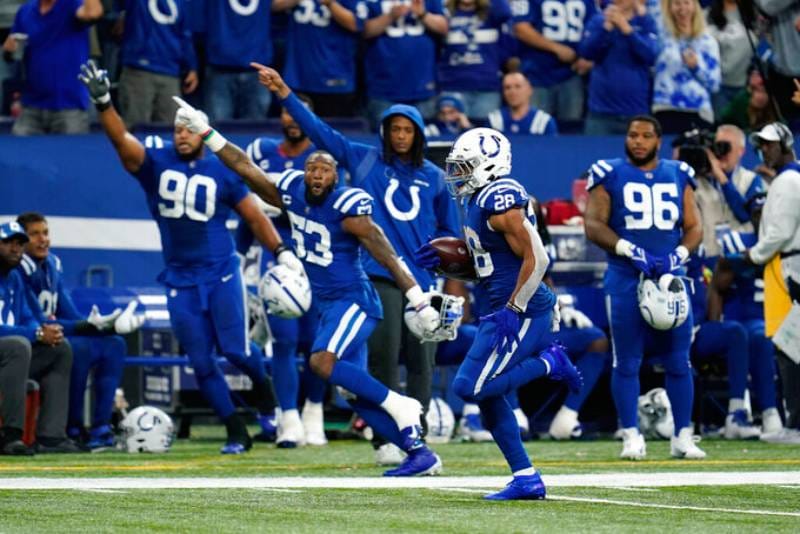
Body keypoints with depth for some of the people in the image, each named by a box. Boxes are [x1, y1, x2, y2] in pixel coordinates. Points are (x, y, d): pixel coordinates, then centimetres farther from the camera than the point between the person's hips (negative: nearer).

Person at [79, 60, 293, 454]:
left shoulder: (221, 172, 1)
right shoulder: (155, 162, -1)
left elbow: (254, 216, 8)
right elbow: (121, 140, -17)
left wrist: (281, 252, -1)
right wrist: (103, 102, -33)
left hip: (221, 273, -1)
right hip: (181, 280, 1)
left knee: (235, 349, -9)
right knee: (201, 362, 2)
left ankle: (263, 387, 26)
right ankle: (236, 433, 14)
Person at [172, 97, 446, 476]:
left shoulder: (348, 208, -17)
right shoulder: (292, 194, 2)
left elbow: (388, 259, -16)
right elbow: (247, 169, 10)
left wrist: (421, 304, -17)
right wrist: (205, 132, 8)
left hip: (354, 301, -8)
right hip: (328, 305, 8)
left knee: (323, 362, -26)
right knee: (356, 393, 3)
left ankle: (398, 406, -15)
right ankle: (420, 454, 8)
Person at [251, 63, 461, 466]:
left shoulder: (434, 177, 14)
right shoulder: (364, 161, 8)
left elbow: (448, 230, 20)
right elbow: (319, 130, 2)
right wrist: (285, 93, -6)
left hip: (422, 278, 3)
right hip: (380, 274, -3)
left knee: (421, 361, 3)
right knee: (384, 357, -11)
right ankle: (385, 440, -6)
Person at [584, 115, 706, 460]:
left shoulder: (678, 176, 11)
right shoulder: (609, 175, 2)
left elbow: (694, 227, 11)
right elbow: (594, 225, -5)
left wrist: (678, 255, -9)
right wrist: (629, 251, -18)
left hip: (670, 276, 3)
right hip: (625, 278, -3)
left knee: (678, 361, 3)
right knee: (627, 362, -1)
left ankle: (683, 437, 10)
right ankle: (631, 437, 4)